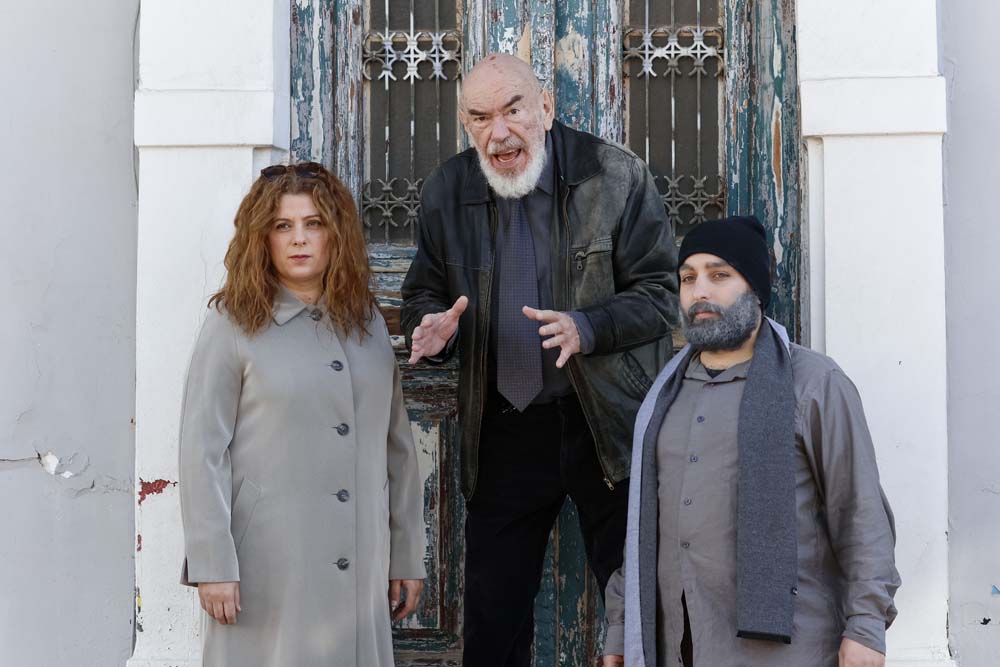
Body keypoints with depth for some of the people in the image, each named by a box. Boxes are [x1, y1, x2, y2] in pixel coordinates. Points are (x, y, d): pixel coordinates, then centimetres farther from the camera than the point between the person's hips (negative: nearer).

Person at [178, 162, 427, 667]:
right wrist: (212, 564, -12)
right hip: (268, 564, -4)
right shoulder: (233, 324, -2)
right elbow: (202, 450, -6)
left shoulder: (365, 322, 11)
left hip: (358, 569, 4)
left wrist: (407, 556, 10)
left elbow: (396, 445, 12)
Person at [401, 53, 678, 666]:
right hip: (503, 431, 3)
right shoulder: (447, 192, 3)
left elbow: (661, 294, -7)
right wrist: (433, 327, -10)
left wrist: (585, 328, -25)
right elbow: (423, 294, 14)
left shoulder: (617, 177, -7)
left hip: (607, 423, -3)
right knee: (492, 618, 10)